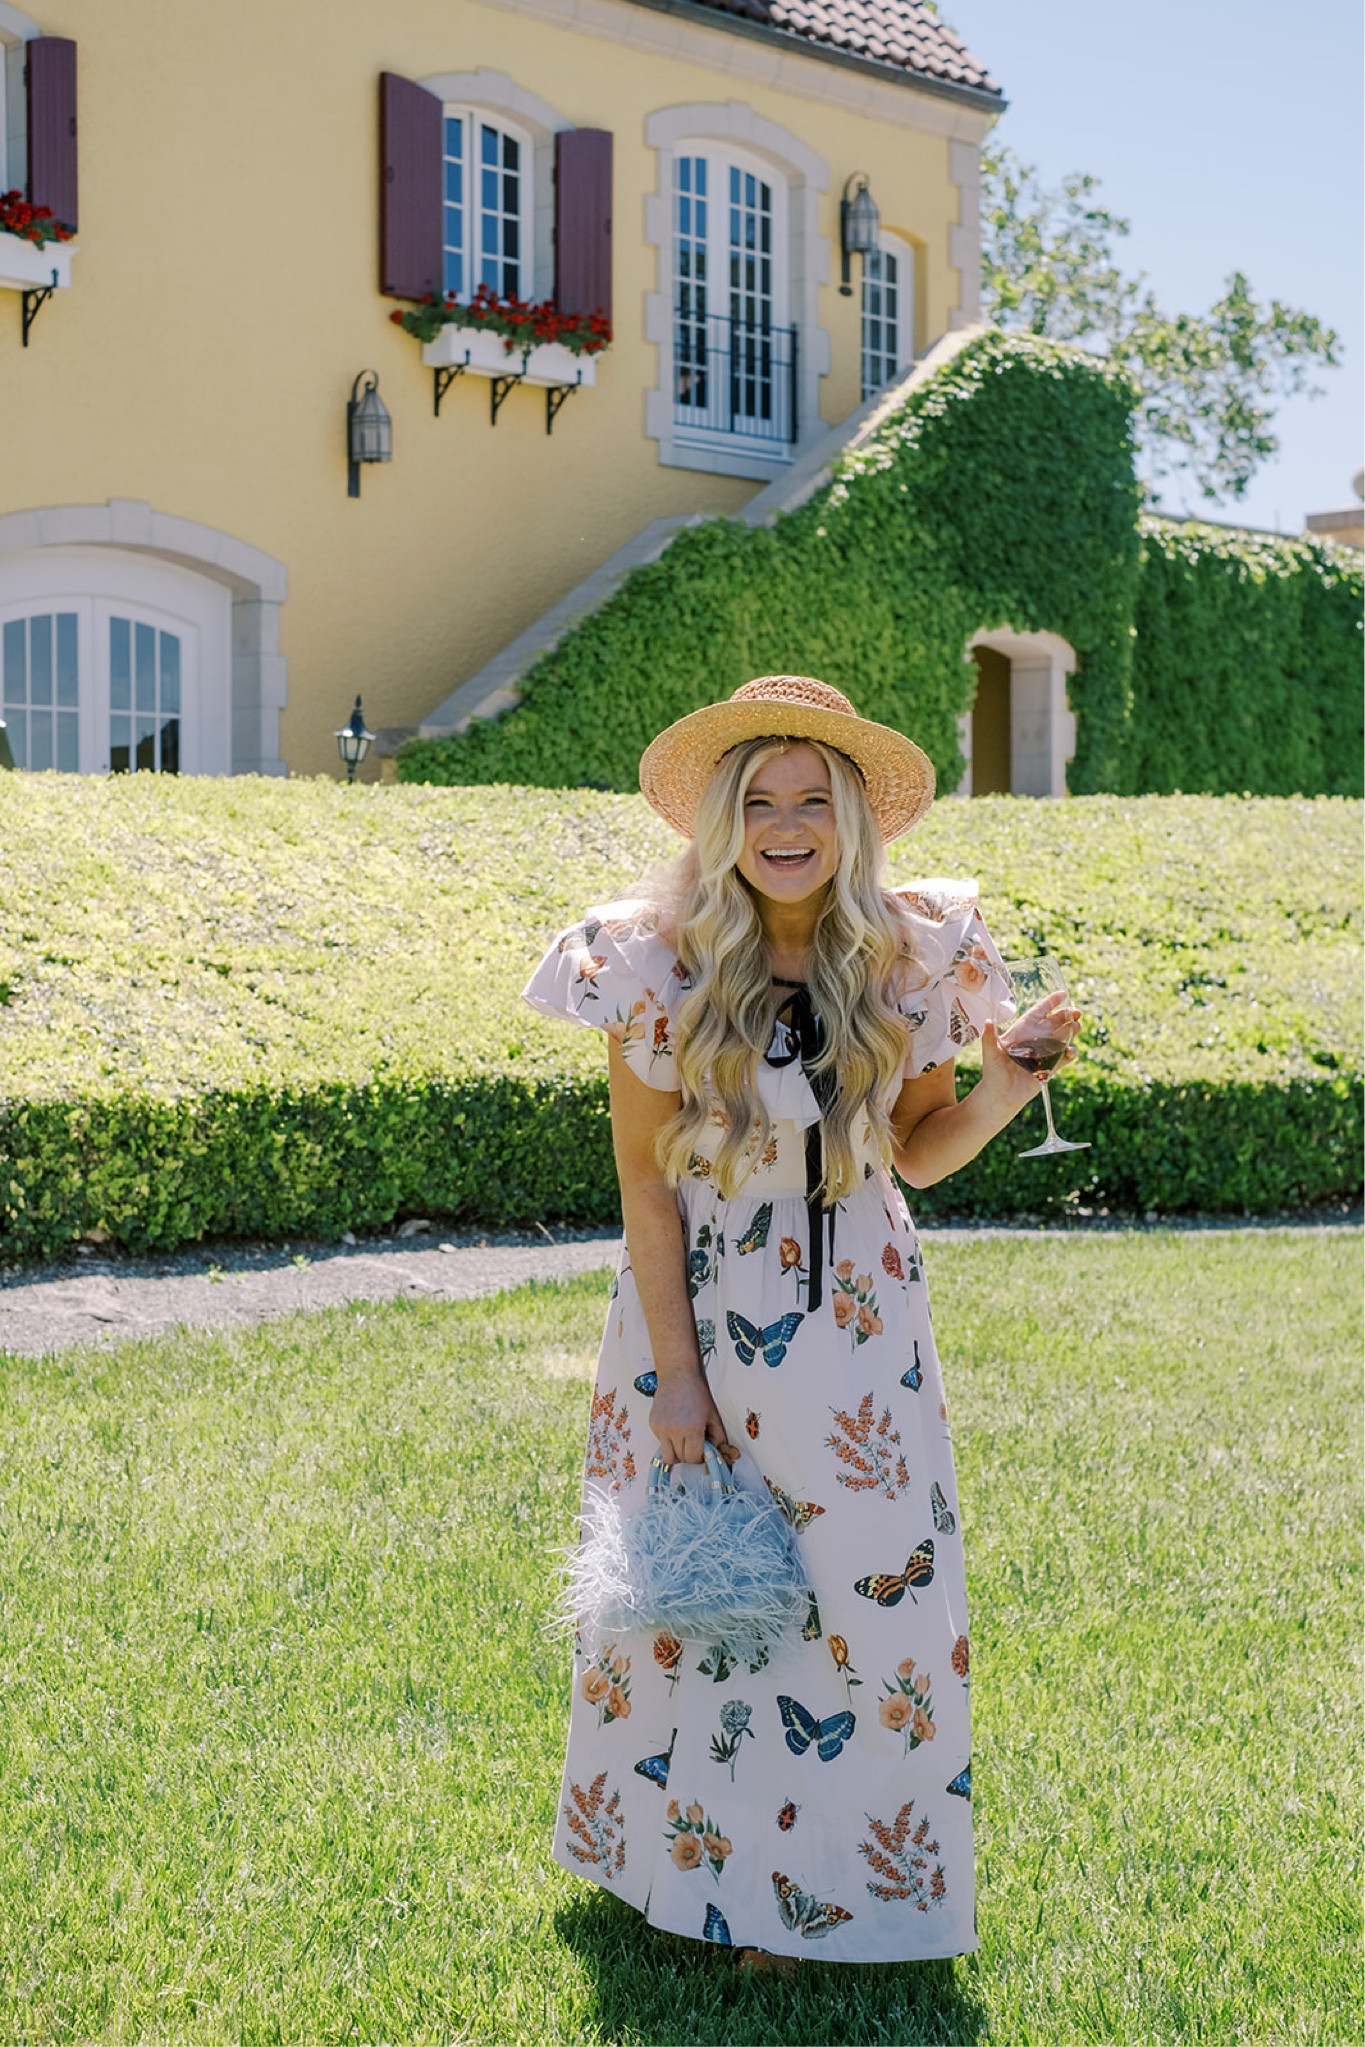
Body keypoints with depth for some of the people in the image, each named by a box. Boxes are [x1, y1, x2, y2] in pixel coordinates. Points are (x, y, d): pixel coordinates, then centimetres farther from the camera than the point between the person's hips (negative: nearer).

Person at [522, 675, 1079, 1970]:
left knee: (877, 1595, 4)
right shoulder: (662, 966, -14)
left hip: (855, 1327, 2)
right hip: (703, 1311, -2)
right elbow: (646, 1179, -10)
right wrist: (676, 1373, -11)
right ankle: (696, 1869, 33)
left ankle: (825, 1874, 25)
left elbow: (915, 1150, 3)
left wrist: (999, 1095, -18)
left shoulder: (906, 957, -7)